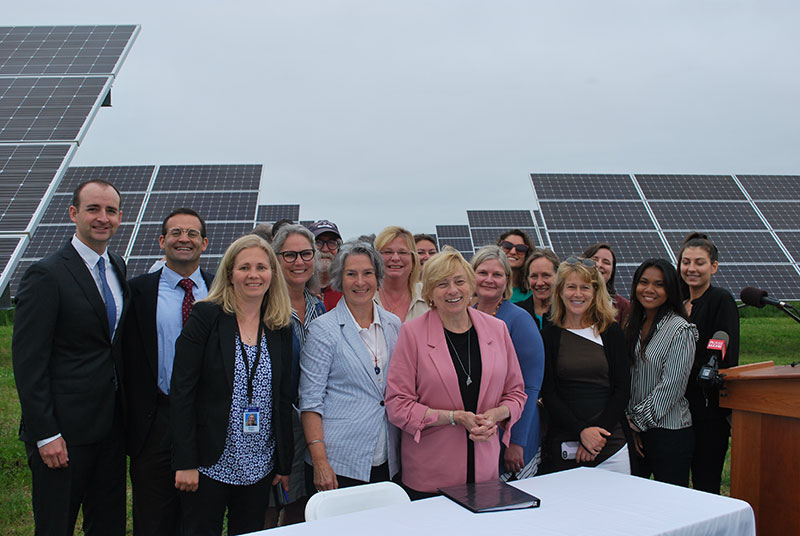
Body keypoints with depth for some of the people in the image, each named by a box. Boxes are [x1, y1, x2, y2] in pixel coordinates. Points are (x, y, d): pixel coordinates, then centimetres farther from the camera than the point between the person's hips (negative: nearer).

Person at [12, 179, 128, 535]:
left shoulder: (117, 267, 9)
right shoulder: (46, 275, -13)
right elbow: (28, 361, -15)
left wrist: (125, 411, 9)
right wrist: (45, 434, -16)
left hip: (111, 423, 7)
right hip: (64, 429, -6)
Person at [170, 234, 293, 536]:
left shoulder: (281, 328, 5)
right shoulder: (206, 316, -7)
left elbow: (283, 399, 7)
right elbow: (181, 391, -10)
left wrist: (285, 465, 7)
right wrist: (185, 462, -13)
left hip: (259, 466, 4)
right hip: (210, 463, -3)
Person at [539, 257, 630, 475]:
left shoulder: (611, 332, 5)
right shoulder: (549, 336, 2)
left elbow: (623, 388, 2)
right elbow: (548, 394, -2)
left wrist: (599, 431, -9)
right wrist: (582, 431, -14)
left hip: (610, 441, 1)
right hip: (563, 444, -1)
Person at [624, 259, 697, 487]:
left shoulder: (681, 331, -10)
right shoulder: (634, 326, 9)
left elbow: (671, 387, -15)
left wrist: (638, 421, -10)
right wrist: (627, 421, 0)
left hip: (669, 432, -6)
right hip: (635, 430, 6)